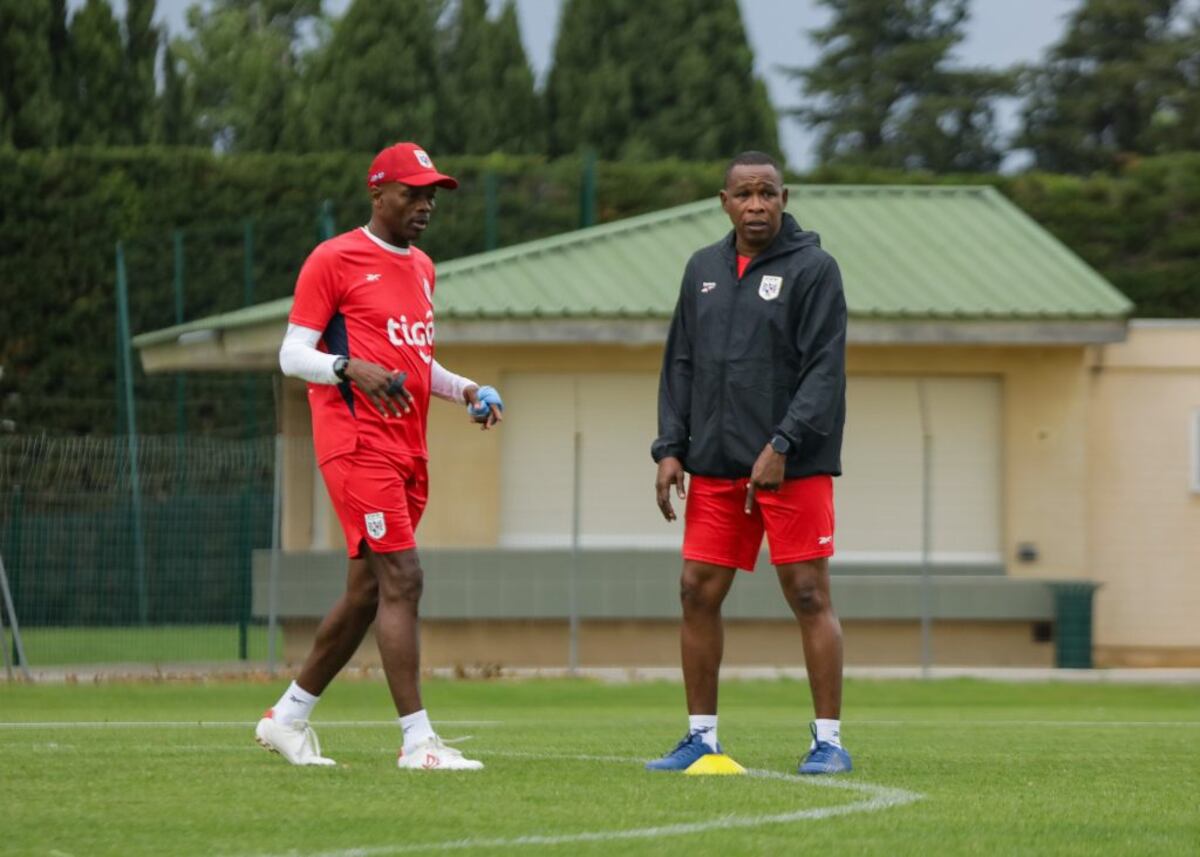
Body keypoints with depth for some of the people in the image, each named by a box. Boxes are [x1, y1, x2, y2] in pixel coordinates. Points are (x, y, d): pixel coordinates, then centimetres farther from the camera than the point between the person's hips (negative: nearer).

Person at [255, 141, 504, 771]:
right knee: (401, 578, -15)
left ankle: (287, 717, 23)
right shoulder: (334, 260, -5)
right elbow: (293, 354, -7)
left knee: (366, 592, 11)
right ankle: (418, 741, -17)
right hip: (356, 443, -9)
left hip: (407, 450, 9)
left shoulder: (421, 269, 20)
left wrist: (465, 390, 13)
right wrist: (352, 369, -24)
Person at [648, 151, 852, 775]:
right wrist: (670, 448, 5)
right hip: (715, 466, 5)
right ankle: (701, 736, 12)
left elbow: (824, 369, -11)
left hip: (793, 465, -5)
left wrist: (782, 447, -19)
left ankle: (828, 740, 0)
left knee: (809, 597, -4)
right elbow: (681, 365, 16)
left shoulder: (812, 268, -4)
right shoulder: (703, 269, 13)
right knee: (698, 594, 3)